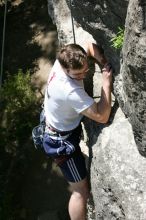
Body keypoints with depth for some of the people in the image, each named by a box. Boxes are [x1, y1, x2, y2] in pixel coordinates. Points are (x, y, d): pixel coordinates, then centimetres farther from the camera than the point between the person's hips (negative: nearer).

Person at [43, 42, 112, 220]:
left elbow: (91, 46, 1)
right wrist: (107, 82, -31)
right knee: (81, 191, 2)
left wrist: (104, 63, -18)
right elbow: (102, 117, -35)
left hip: (55, 127, 9)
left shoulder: (63, 61, -16)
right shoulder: (71, 91, -40)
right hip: (62, 140, -9)